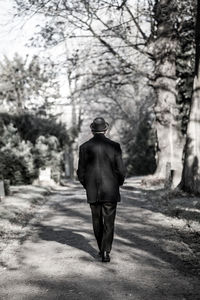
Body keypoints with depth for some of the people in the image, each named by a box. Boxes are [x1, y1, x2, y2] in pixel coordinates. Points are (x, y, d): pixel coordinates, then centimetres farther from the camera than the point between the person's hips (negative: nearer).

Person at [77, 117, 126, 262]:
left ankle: (102, 248, 28)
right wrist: (117, 184, 11)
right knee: (109, 222, 4)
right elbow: (121, 170, -7)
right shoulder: (114, 146, -7)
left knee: (97, 221, 17)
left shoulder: (84, 147, -3)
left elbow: (81, 172, 0)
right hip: (110, 191, -2)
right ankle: (106, 252, -1)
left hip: (92, 192, 2)